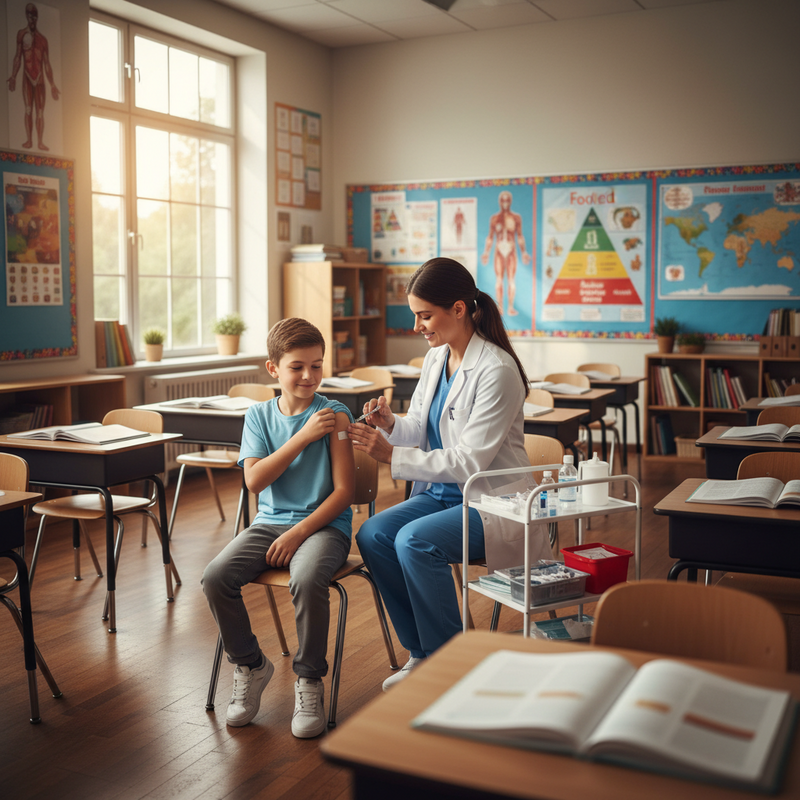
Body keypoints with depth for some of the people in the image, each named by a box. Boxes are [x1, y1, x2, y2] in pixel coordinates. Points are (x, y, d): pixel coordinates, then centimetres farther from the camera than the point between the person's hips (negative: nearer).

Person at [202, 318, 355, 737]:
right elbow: (255, 480, -6)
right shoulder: (258, 415, 8)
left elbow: (344, 490, -7)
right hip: (269, 521, 4)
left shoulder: (334, 415, -2)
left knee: (307, 580, -34)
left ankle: (309, 680, -9)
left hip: (323, 524, -4)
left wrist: (299, 533, -16)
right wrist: (303, 437, -13)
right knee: (215, 577, -20)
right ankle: (250, 664, 6)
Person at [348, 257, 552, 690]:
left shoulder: (497, 370, -19)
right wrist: (391, 425, -10)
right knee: (372, 535, -14)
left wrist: (392, 455, -22)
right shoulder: (436, 358, 6)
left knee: (415, 540, -29)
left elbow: (469, 461, -22)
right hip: (441, 492, 8)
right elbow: (420, 432, 13)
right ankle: (422, 653, 2)